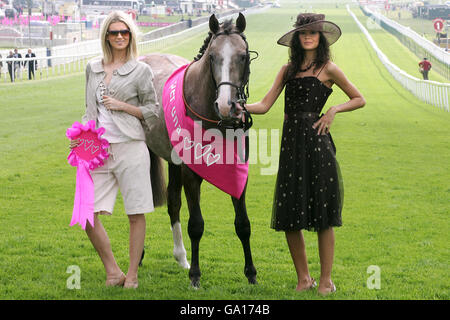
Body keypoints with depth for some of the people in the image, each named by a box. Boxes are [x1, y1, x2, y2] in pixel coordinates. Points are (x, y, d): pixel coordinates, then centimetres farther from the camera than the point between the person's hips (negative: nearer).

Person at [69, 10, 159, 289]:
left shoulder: (141, 70, 2)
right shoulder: (93, 68, 14)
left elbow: (152, 111, 3)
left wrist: (123, 106, -10)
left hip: (130, 147, -4)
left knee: (136, 214, 0)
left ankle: (132, 275, 11)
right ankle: (113, 272, 10)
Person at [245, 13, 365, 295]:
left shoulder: (328, 69, 3)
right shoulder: (288, 70, 15)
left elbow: (359, 99, 10)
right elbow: (264, 106, 10)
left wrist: (334, 110, -6)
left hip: (316, 141, -5)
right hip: (291, 143, 5)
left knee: (323, 213, -1)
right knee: (289, 216, 4)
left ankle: (326, 280, 8)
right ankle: (303, 277, 17)